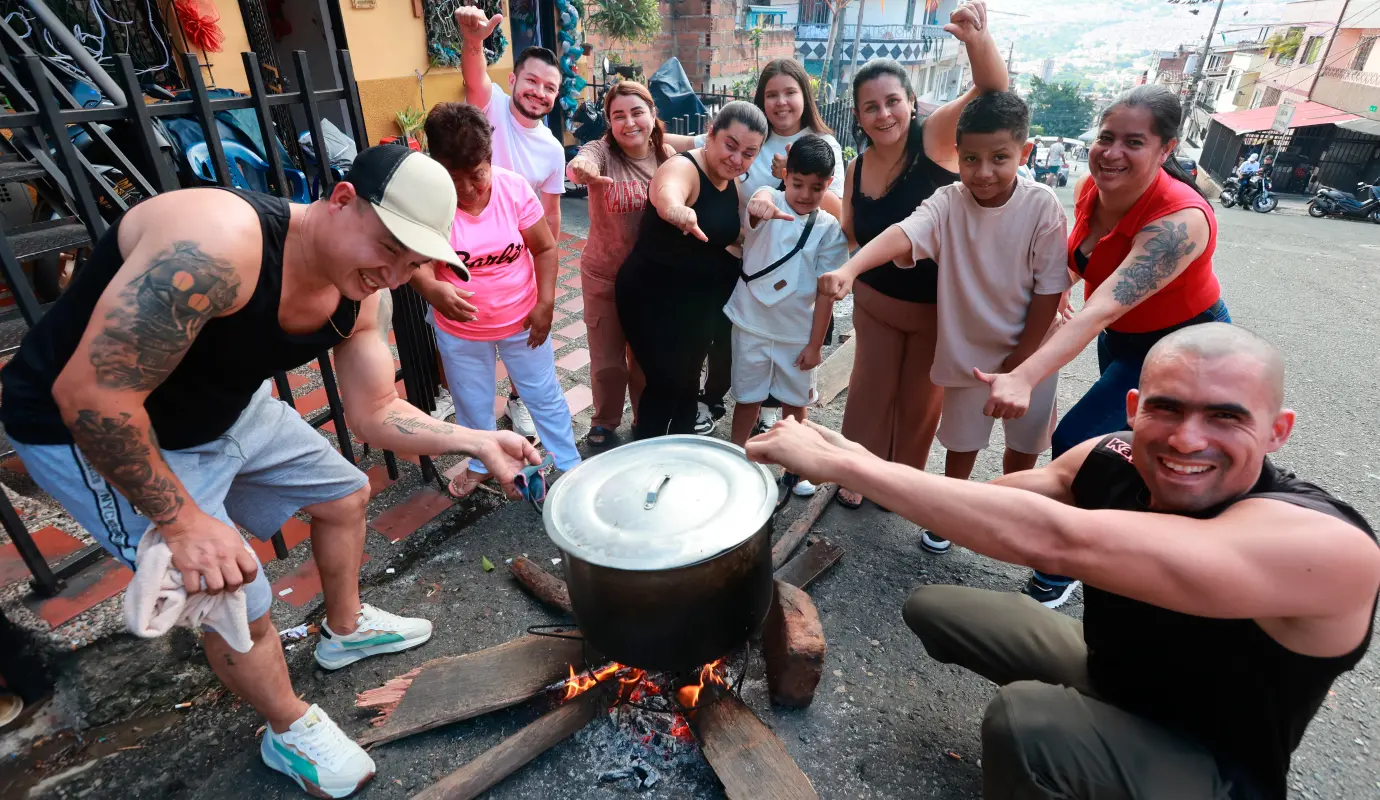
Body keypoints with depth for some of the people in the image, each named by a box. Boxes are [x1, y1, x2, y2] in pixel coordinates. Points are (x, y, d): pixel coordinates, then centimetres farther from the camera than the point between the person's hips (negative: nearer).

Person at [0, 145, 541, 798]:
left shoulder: (362, 298, -12)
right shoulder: (219, 243, -38)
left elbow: (376, 413, -3)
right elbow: (89, 395, -34)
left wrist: (478, 443, -15)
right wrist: (180, 519, -26)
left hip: (228, 409, 8)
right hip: (94, 431, -7)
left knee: (345, 494, 16)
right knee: (238, 601, -6)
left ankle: (345, 628, 42)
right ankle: (290, 731, 24)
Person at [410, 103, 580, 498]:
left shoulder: (515, 188, -15)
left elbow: (545, 248, -6)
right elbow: (418, 261, -27)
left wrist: (545, 304, -11)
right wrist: (432, 289, -50)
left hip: (522, 320, 0)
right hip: (459, 329, 1)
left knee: (545, 396, 13)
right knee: (472, 402, 19)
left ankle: (569, 463, 34)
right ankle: (481, 464, 46)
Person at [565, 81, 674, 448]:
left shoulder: (668, 155, -5)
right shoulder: (603, 151, -16)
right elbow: (583, 162, -39)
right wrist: (583, 169, -64)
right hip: (605, 277, -2)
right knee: (608, 363, 9)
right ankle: (604, 425, 37)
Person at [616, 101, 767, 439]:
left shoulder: (731, 183, 3)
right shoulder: (683, 168, -22)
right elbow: (667, 193, -49)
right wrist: (677, 210, -69)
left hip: (700, 301, 8)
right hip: (653, 298, -8)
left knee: (688, 380, 16)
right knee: (667, 382, -8)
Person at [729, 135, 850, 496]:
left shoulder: (830, 229, -4)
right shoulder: (768, 203, -7)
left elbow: (826, 290, -4)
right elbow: (754, 212, -33)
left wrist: (815, 344, -6)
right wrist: (760, 204, -57)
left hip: (798, 333, 2)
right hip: (752, 325, -1)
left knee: (795, 401, 16)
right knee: (748, 397, 11)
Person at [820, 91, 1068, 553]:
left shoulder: (1042, 206, -16)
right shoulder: (947, 203, -16)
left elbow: (1050, 286, -13)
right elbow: (903, 234, -36)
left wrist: (1022, 357, -12)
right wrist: (849, 269, -55)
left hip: (1029, 352, 0)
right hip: (968, 349, 0)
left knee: (1025, 442, 18)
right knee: (962, 439, 17)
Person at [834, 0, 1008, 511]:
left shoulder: (935, 137, -18)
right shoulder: (857, 169, -5)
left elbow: (992, 90, -35)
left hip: (938, 306, -3)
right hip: (875, 302, 3)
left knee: (919, 400, 15)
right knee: (870, 390, 16)